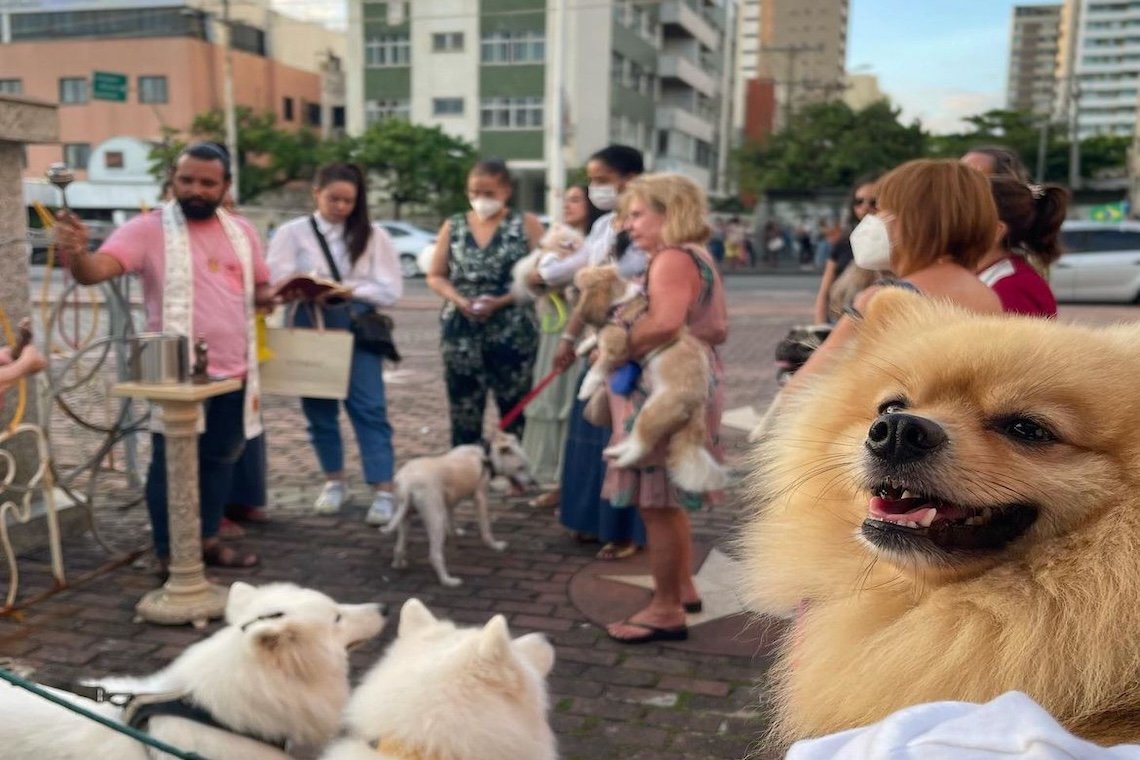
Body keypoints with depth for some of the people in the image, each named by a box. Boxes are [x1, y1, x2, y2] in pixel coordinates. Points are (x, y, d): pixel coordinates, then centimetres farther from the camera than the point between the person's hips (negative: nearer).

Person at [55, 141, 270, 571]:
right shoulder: (148, 229, -9)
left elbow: (259, 290, 19)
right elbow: (96, 270, -22)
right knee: (171, 462, 3)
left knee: (220, 457, 16)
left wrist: (274, 295, -5)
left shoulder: (241, 231, 8)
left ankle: (207, 539, 31)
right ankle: (168, 553, 16)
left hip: (232, 371, 6)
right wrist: (76, 253, -46)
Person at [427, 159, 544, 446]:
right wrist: (459, 300, -9)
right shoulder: (453, 226, 9)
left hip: (513, 332, -2)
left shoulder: (527, 224, 0)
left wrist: (500, 301, -16)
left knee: (515, 410, 4)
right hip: (461, 332, 3)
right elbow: (435, 276, 11)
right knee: (463, 413, 5)